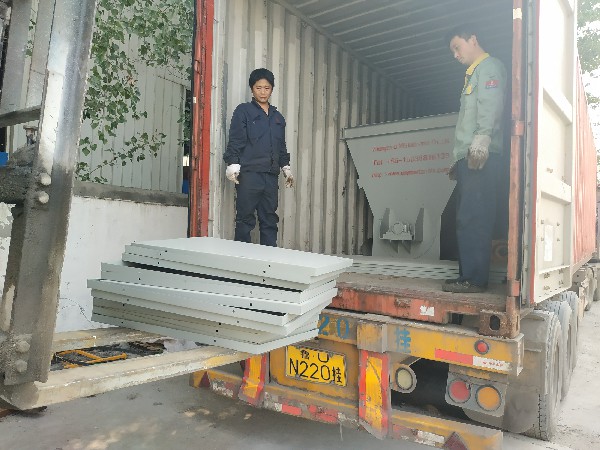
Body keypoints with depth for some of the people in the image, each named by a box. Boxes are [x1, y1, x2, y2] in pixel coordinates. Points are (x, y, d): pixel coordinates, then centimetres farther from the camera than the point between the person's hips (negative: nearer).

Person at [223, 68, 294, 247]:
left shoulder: (278, 117, 20)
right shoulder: (243, 111, 4)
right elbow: (235, 140, -3)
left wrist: (286, 167, 20)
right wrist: (233, 165, -12)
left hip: (271, 176, 5)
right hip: (249, 174, -5)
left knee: (270, 219, 7)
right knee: (245, 219, -2)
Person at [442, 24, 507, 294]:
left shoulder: (489, 66, 3)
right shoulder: (474, 73, 30)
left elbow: (491, 107, -15)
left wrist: (481, 140, -29)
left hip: (480, 156, -10)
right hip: (468, 158, 10)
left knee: (473, 219, -14)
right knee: (467, 220, 7)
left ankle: (474, 279, -13)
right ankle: (468, 276, 11)